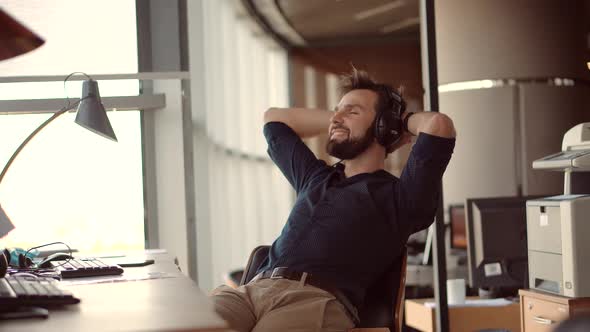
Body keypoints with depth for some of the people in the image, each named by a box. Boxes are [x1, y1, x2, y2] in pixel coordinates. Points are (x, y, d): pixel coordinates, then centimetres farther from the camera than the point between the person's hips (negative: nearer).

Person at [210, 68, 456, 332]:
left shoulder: (397, 196, 12)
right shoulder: (315, 178, 33)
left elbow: (439, 124, -4)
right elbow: (274, 118, 49)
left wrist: (402, 121, 19)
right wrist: (338, 118, 41)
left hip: (318, 298, -5)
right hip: (251, 288, 6)